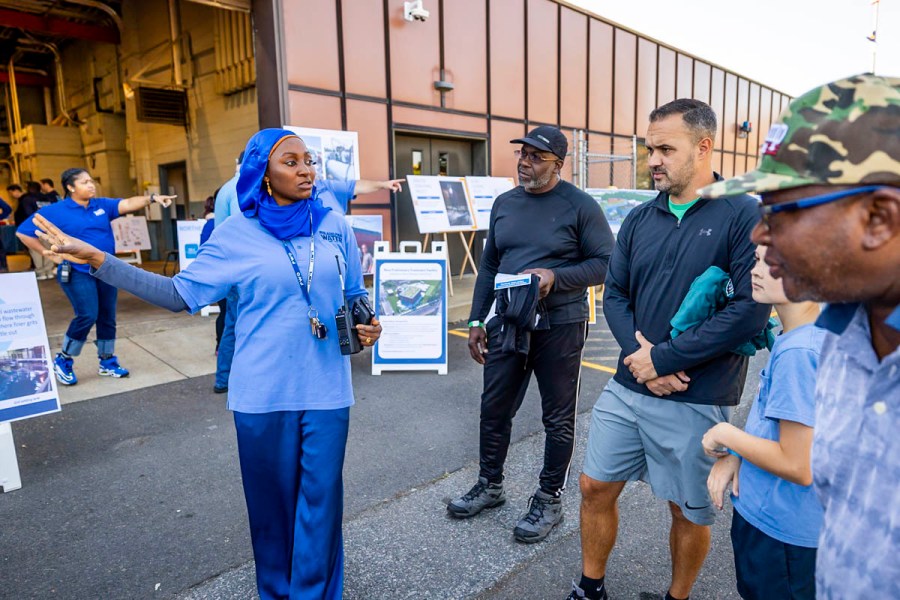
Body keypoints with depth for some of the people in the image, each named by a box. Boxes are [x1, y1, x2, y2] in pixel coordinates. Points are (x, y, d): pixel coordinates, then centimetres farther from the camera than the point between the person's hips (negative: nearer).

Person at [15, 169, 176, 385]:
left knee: (107, 317, 9)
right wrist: (50, 256, -6)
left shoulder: (102, 205, 5)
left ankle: (107, 362, 24)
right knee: (87, 316, -14)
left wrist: (151, 198, -27)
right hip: (77, 273, -5)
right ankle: (63, 361, 7)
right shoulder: (55, 211, -6)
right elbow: (23, 232, -3)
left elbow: (127, 204, -10)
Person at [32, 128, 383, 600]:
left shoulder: (335, 226, 3)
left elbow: (356, 293, 14)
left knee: (321, 502, 8)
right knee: (272, 502, 13)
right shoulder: (237, 234, -1)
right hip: (263, 394, -1)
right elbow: (182, 294, 0)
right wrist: (94, 259, -4)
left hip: (325, 391, 1)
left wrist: (367, 324, -7)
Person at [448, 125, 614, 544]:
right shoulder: (504, 204, 9)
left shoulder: (580, 206, -8)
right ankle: (490, 485, 34)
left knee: (558, 418, 8)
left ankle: (550, 500, 26)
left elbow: (605, 263, -8)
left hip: (559, 328, -5)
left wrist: (555, 277, -23)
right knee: (493, 409, 13)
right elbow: (489, 266, 13)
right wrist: (477, 321, 10)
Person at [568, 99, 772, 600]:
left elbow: (752, 308, -18)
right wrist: (638, 351, -11)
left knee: (690, 512, 13)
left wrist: (664, 358, -17)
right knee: (596, 487, 14)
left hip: (696, 400, -5)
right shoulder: (640, 219, 6)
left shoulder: (744, 214, -10)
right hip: (628, 387, 5)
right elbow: (615, 294, 7)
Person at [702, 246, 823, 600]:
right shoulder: (799, 338, 1)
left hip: (780, 532, -8)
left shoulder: (798, 352, -28)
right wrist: (735, 456, -1)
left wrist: (726, 435, -14)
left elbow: (798, 467, -27)